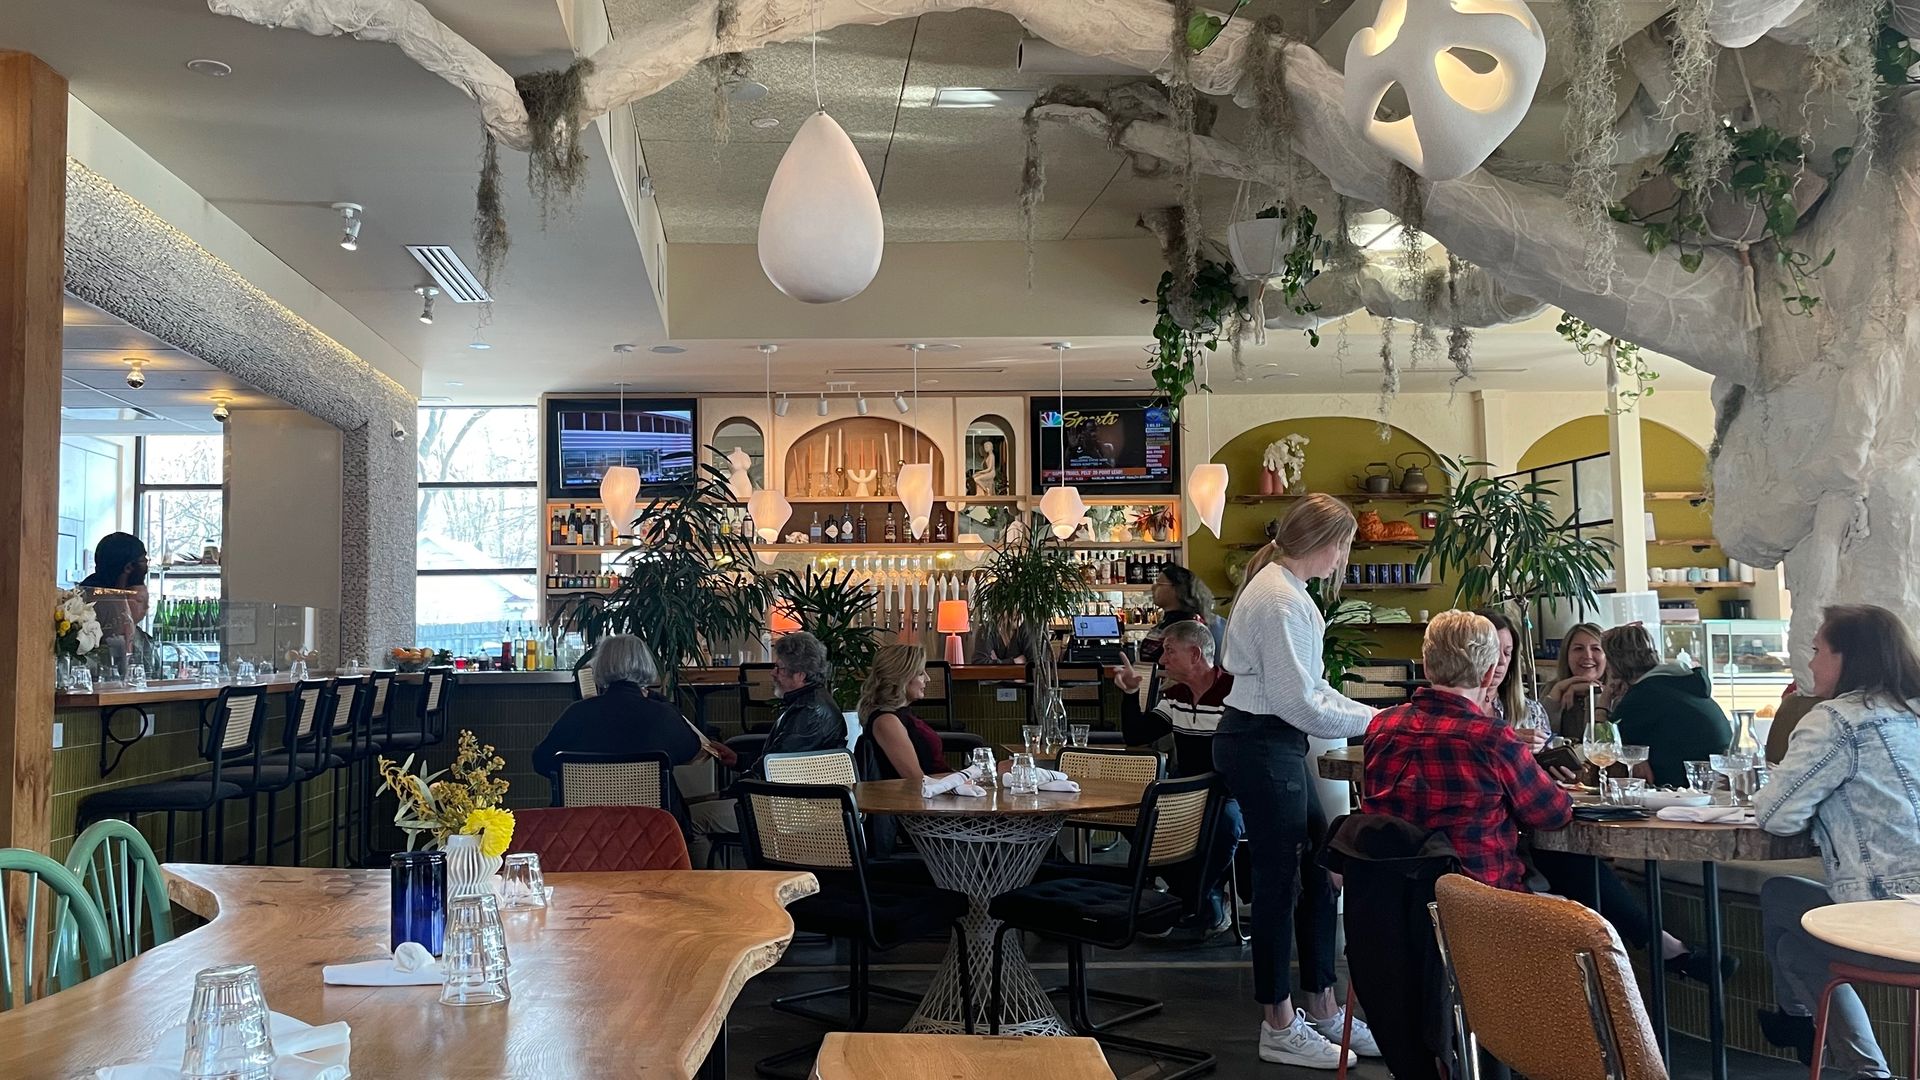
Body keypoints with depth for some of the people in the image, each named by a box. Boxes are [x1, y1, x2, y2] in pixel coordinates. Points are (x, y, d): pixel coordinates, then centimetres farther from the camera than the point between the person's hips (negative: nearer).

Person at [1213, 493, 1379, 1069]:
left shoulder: (1285, 589, 14)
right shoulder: (1279, 600, -20)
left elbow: (1308, 684, 17)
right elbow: (1299, 702, -21)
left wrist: (1372, 717, 10)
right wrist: (1370, 721, -9)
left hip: (1276, 745, 11)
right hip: (1261, 747, -11)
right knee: (1278, 879, 0)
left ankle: (1322, 1009, 26)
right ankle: (1280, 1028, 13)